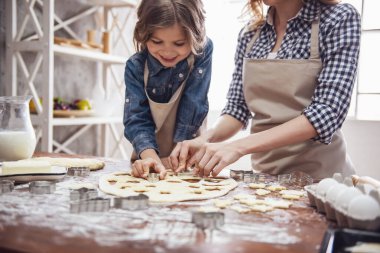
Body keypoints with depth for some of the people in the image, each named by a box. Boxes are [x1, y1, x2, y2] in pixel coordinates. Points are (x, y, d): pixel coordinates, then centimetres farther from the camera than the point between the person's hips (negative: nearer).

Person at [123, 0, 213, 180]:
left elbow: (193, 106, -15)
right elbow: (136, 118, -15)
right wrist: (149, 156, -33)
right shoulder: (136, 66, -11)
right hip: (152, 154, 0)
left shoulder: (203, 51, -15)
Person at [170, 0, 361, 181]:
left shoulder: (340, 18, -8)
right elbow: (237, 107, 6)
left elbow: (328, 111, -18)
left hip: (319, 174, -3)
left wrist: (239, 146, -26)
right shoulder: (250, 34, 4)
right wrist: (205, 140, -15)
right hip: (264, 173, 3)